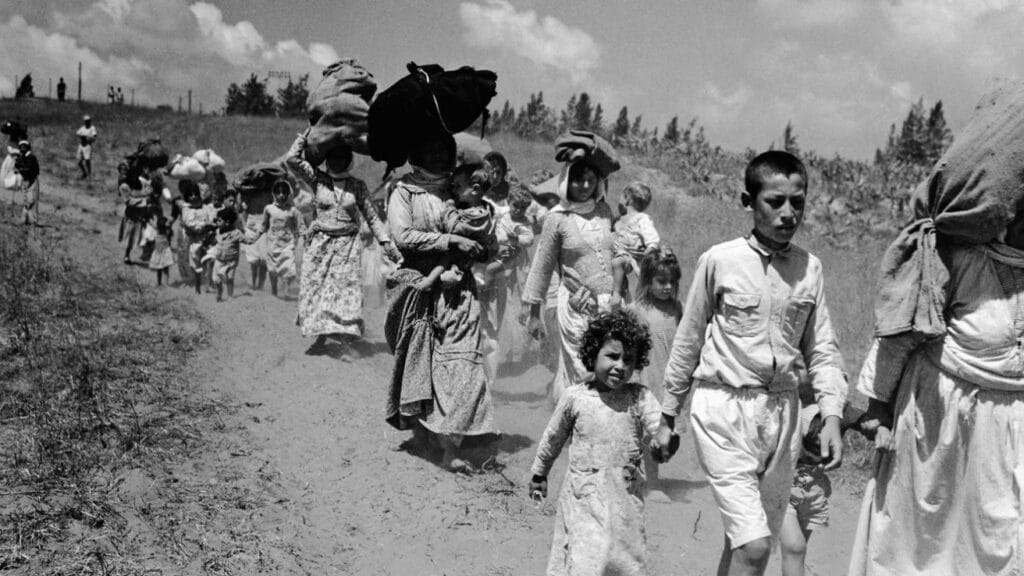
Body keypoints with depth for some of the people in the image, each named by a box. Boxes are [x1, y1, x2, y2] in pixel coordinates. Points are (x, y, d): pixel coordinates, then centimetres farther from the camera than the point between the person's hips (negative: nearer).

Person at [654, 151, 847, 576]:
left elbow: (821, 350, 7)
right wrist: (668, 416, 8)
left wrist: (832, 417, -7)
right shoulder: (719, 260, -5)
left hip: (782, 412, 4)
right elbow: (688, 341, 3)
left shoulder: (810, 268, 4)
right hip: (723, 410, -4)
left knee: (744, 541, 14)